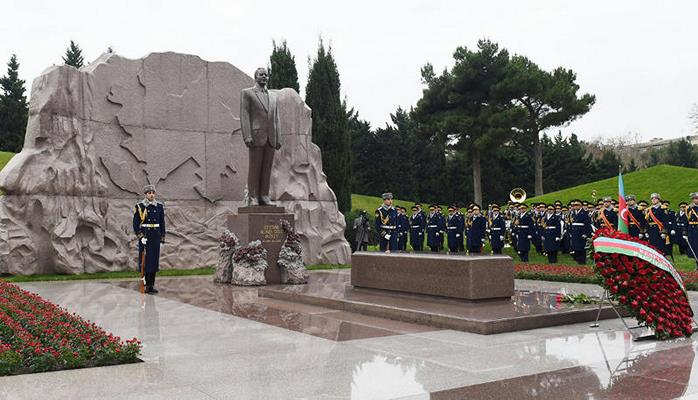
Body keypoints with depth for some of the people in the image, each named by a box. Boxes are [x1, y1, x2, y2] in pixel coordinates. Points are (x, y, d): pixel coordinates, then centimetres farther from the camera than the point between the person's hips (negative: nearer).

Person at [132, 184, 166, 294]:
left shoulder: (159, 206, 7)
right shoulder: (140, 206, -3)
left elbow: (162, 223, 10)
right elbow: (136, 223, -4)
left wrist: (162, 237, 7)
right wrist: (140, 236, -12)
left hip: (156, 235, 3)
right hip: (144, 235, -3)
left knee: (154, 259, 4)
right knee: (145, 260, -1)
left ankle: (151, 285, 11)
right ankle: (146, 284, 5)